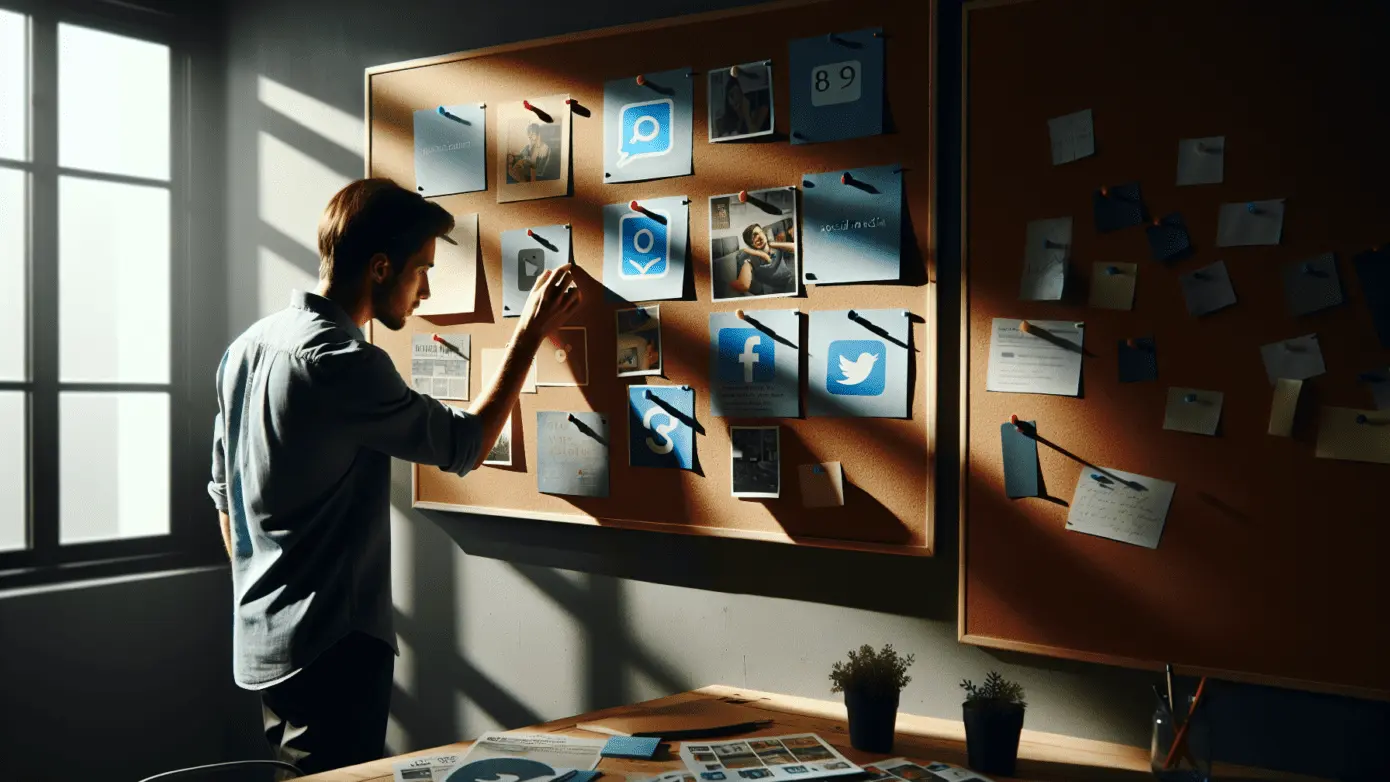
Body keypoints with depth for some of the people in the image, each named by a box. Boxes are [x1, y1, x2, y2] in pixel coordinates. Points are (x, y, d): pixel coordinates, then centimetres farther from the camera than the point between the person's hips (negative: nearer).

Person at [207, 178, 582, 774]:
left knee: (295, 772, 19)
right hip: (331, 646, -9)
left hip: (261, 639, 9)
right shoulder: (342, 363, -21)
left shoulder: (247, 347, 6)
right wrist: (529, 336, -3)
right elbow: (464, 446, -11)